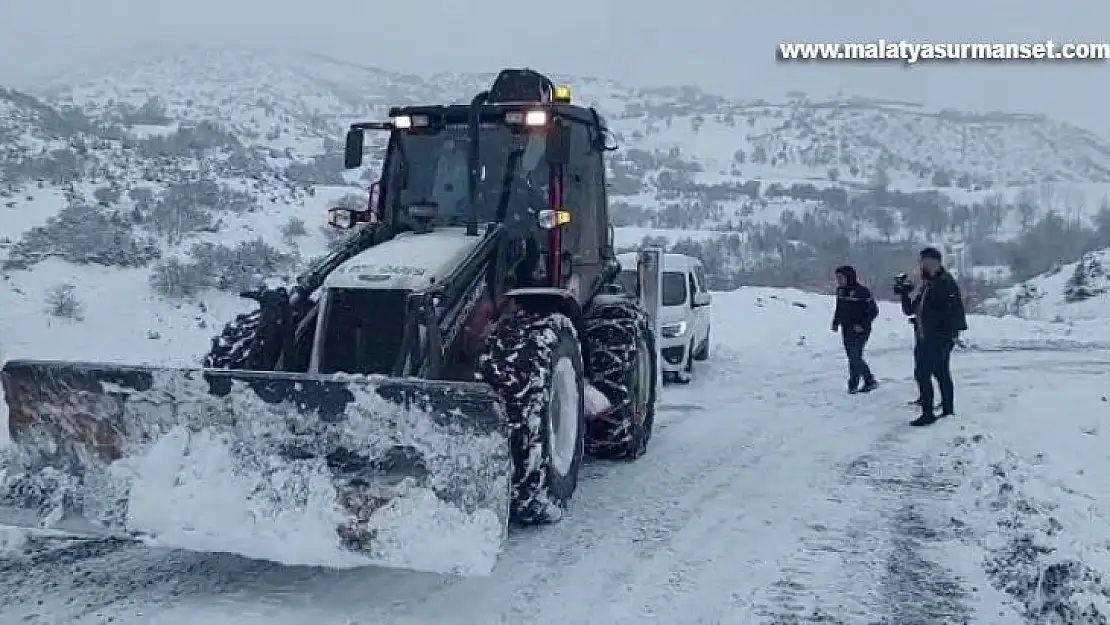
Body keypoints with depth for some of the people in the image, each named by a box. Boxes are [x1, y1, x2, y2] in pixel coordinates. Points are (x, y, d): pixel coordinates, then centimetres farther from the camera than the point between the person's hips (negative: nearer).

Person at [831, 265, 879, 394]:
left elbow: (874, 310, -11)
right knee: (853, 357, 11)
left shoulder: (862, 291, -14)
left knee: (855, 357, -8)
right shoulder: (840, 290, 7)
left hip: (860, 330, -8)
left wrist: (863, 324, -19)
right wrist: (835, 322, 10)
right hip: (846, 330, 8)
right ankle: (870, 381, 24)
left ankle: (853, 385, 3)